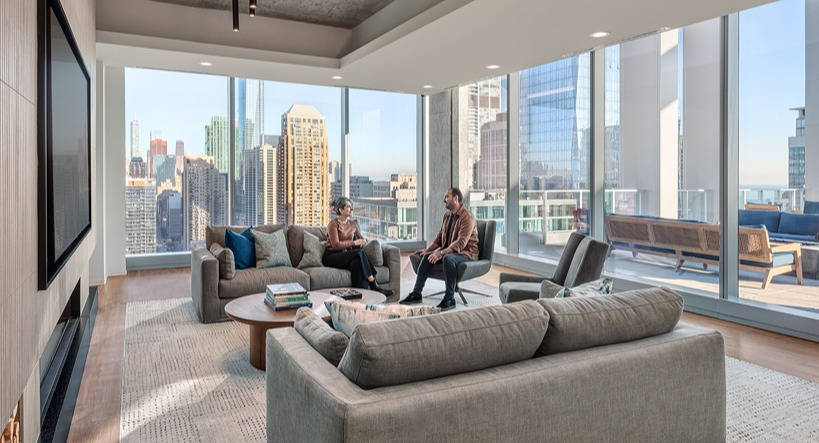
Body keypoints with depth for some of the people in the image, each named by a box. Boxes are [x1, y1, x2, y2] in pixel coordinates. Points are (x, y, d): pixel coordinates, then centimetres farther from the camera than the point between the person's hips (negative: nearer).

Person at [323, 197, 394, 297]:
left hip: (347, 256, 5)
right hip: (332, 257, -5)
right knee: (359, 253, -32)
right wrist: (354, 242, -17)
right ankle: (374, 286, -31)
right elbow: (336, 245, -15)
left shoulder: (352, 224, 14)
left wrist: (363, 241, -5)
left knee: (357, 263, -34)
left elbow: (362, 238, 20)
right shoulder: (333, 224, -6)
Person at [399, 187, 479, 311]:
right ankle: (416, 294, -8)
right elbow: (440, 237, 17)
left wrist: (441, 253, -31)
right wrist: (428, 249, 2)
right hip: (449, 250, 8)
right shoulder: (448, 216, 9)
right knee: (427, 256, -12)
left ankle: (449, 299, -29)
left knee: (448, 258, -37)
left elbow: (461, 243, -27)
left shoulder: (467, 217, -18)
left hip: (466, 252, -8)